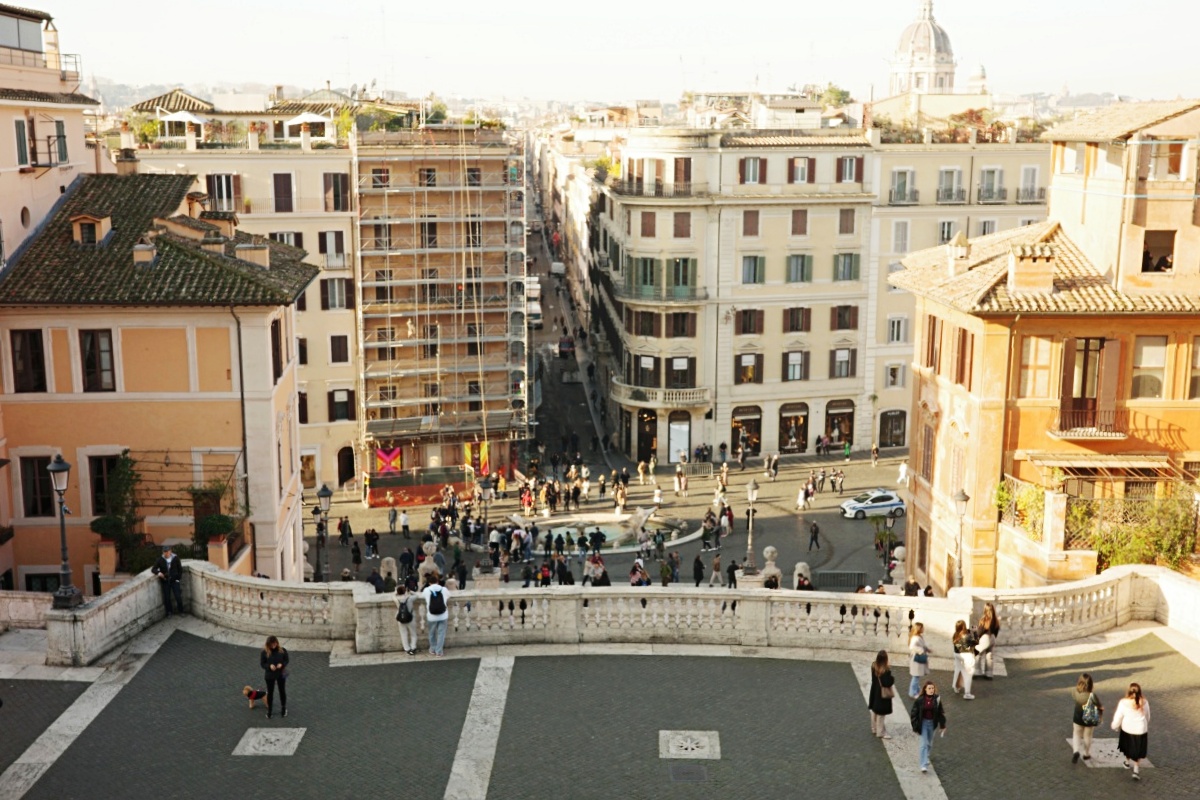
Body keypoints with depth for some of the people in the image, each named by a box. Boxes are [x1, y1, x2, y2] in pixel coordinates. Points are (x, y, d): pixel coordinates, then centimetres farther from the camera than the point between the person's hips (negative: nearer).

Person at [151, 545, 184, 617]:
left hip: (174, 580, -1)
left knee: (178, 597, -5)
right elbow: (153, 569, -2)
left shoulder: (175, 558, -3)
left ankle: (181, 611, 13)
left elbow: (180, 569, 3)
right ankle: (169, 613, 18)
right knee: (166, 598, 2)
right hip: (165, 581, 1)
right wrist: (158, 573, -23)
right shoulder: (160, 560, -2)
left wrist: (178, 579, -4)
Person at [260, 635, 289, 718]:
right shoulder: (264, 652, -15)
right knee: (270, 693, 12)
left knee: (282, 691, 17)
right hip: (269, 675, -1)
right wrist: (269, 666, -28)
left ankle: (283, 708, 38)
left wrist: (282, 664, -23)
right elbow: (262, 663, -9)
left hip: (281, 674, 1)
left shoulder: (283, 651, -12)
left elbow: (286, 660, -2)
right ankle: (269, 710, 30)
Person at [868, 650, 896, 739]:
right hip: (883, 694, -7)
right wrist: (892, 679, -9)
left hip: (875, 692, 7)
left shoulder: (874, 667, -9)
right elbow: (887, 683, -27)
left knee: (874, 711, 21)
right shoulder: (886, 670, -29)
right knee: (881, 713, 6)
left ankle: (874, 729, 36)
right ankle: (881, 732, 17)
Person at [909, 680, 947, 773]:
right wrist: (915, 726, -7)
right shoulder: (919, 699, -13)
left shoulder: (936, 699, -6)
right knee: (924, 743, -9)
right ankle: (924, 765, -9)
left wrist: (942, 726, 5)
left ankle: (926, 755, 46)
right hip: (923, 722, -3)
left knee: (929, 743, 18)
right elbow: (914, 713, -7)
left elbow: (940, 713, 3)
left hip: (932, 723, 3)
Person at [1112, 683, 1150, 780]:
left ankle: (1127, 762, 48)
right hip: (1141, 731, 0)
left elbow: (1118, 718, -11)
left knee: (1128, 746, 27)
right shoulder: (1144, 702, -13)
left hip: (1127, 730, 0)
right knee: (1137, 751, 16)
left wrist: (1115, 727, 9)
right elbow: (1147, 717, 3)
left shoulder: (1123, 703, -19)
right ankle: (1135, 770, 9)